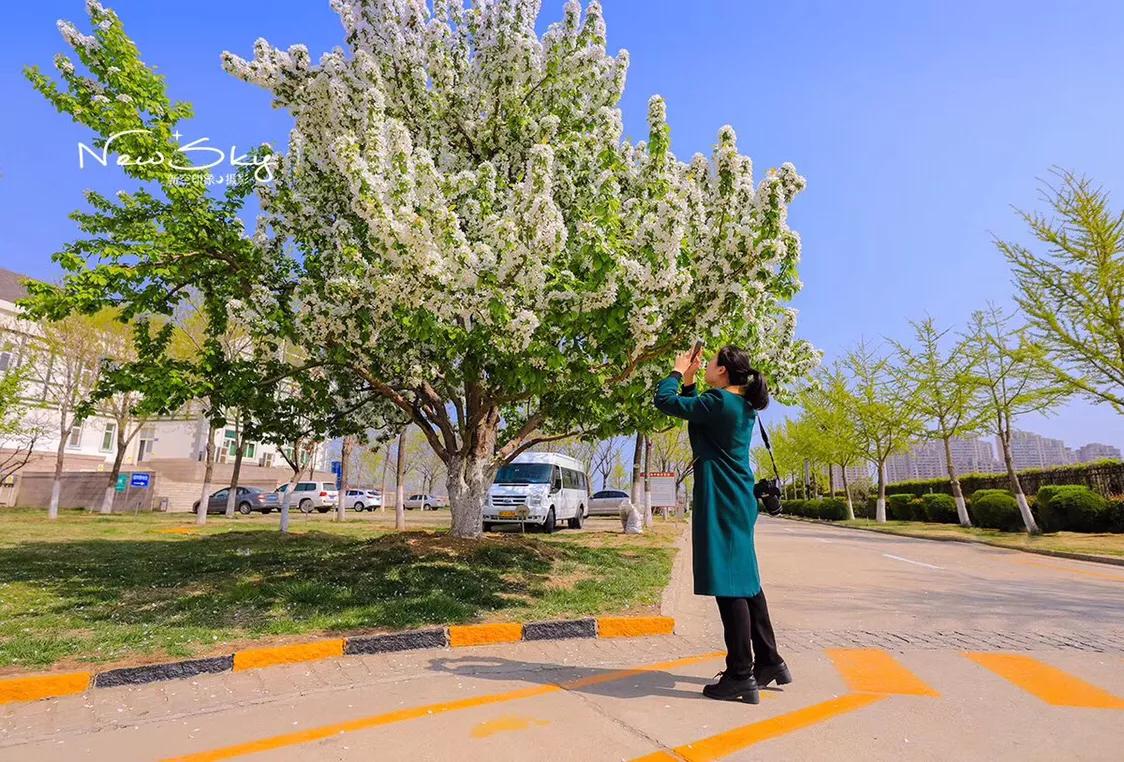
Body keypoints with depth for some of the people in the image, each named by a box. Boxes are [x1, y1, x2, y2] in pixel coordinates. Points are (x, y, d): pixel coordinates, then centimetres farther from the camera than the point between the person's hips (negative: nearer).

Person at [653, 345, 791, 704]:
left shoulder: (719, 401, -17)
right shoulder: (742, 406, 12)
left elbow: (665, 401, -15)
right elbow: (693, 411, 22)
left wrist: (677, 371, 1)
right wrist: (689, 380, 16)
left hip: (721, 503, -10)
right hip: (737, 501, 10)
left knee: (728, 585, -3)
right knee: (744, 581, 17)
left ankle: (740, 677, 7)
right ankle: (768, 661, 29)